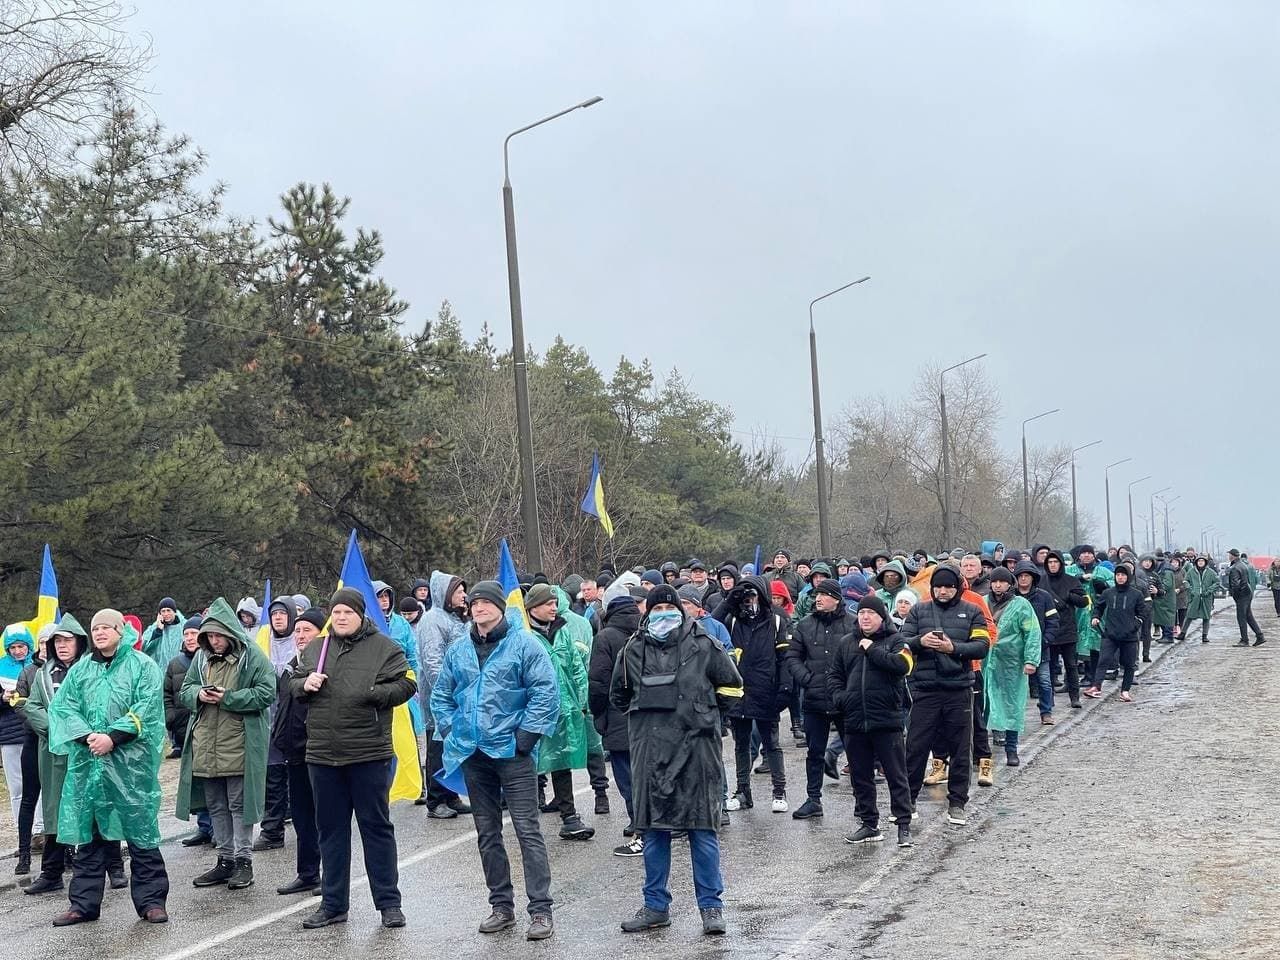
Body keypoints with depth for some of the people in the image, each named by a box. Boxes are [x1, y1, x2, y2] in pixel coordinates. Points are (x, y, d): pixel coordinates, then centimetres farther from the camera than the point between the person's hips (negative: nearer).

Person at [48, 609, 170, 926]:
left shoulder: (142, 666, 2)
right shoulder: (80, 670, 14)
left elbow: (146, 708, -8)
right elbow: (62, 706, 5)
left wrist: (113, 737, -16)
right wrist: (86, 736, -11)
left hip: (131, 763, -4)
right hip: (87, 762, 4)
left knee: (140, 829, -2)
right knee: (88, 833, 7)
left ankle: (150, 900, 6)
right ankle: (84, 903, 14)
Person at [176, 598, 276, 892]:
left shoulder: (252, 656, -7)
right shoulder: (201, 657, 11)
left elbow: (266, 693, -12)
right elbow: (184, 690, 15)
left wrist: (228, 698, -19)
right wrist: (199, 694, -8)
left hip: (239, 744, -6)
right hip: (205, 744, 6)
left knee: (239, 803, 0)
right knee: (215, 806, 12)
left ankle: (244, 860, 8)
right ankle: (224, 860, 22)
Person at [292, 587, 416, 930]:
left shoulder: (384, 647, -2)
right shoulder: (315, 650, 12)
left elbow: (406, 685, -7)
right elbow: (293, 686, 20)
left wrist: (374, 693, -22)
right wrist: (305, 684, -2)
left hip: (368, 754, -4)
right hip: (323, 754, 5)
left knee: (376, 826, 2)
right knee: (331, 830, 11)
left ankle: (389, 903, 10)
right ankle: (333, 904, 20)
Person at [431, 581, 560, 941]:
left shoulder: (524, 644, -5)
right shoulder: (458, 651, 11)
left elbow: (546, 692, -10)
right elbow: (441, 695, 20)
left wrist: (526, 736, -14)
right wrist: (451, 730, 6)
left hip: (511, 751, -6)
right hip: (472, 754, 6)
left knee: (528, 830, -7)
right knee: (487, 834, 11)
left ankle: (540, 910, -4)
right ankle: (501, 905, 20)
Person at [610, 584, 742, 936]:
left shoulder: (702, 645, -2)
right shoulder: (634, 650, 7)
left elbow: (732, 684, 9)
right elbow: (618, 694, 23)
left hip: (695, 745, -3)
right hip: (650, 748, 3)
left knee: (701, 826, 0)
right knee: (653, 827, 8)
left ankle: (711, 906, 7)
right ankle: (656, 906, 17)